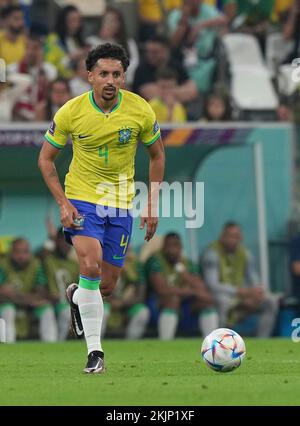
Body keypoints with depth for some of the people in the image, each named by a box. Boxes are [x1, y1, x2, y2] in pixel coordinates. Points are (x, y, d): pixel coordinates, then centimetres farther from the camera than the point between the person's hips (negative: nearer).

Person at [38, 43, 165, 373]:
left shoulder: (140, 111, -10)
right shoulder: (71, 112, -13)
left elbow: (157, 155, 6)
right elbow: (46, 158, -1)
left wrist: (152, 206, 1)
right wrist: (63, 203, -12)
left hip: (121, 203, 2)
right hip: (81, 198, -2)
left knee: (107, 286, 6)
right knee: (90, 266, -24)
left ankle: (76, 297, 44)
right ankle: (94, 351, -14)